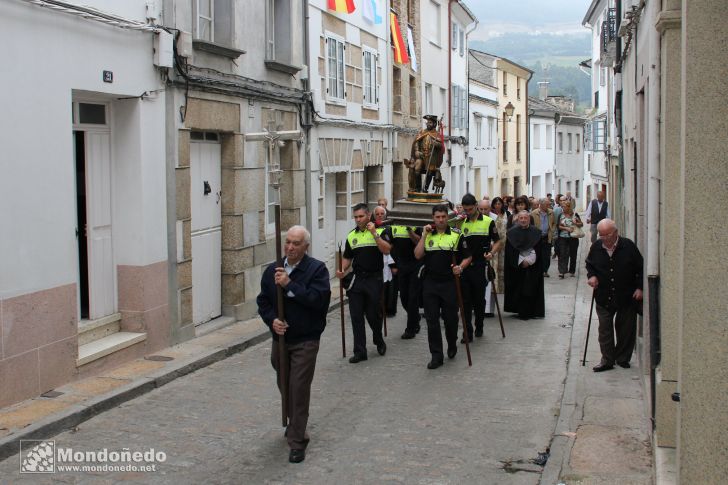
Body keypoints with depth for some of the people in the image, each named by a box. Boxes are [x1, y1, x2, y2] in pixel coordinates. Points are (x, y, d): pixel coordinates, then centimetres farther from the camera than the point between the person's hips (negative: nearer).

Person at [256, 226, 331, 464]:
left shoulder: (317, 269, -10)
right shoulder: (272, 270, 5)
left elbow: (318, 299, -24)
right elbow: (263, 301, 9)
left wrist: (289, 285, -25)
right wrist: (272, 320, -10)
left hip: (305, 341, -5)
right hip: (280, 339, 6)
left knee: (299, 389, -7)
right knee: (285, 386, 18)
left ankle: (297, 442, 2)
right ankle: (295, 425, 42)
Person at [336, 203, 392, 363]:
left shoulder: (380, 231, -3)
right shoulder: (351, 236, 10)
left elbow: (386, 250, -17)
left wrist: (374, 233, -20)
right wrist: (342, 270, -2)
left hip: (374, 279, -4)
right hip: (356, 280, 4)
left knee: (374, 314, 4)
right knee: (356, 317, 2)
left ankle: (379, 341, 32)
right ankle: (360, 351, 8)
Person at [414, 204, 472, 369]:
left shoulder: (456, 235, 1)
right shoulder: (427, 235, 8)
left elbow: (467, 257, 4)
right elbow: (418, 255, -4)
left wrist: (460, 267, -15)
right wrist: (424, 235, -7)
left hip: (450, 283, -2)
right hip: (430, 283, 2)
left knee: (451, 318, 6)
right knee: (432, 320, 0)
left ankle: (452, 345, 34)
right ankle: (436, 355, 6)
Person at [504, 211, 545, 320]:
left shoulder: (536, 233, 4)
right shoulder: (511, 233, 1)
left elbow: (538, 250, 1)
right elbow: (510, 251, -3)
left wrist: (528, 261, -12)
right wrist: (520, 261, -12)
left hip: (532, 266, 1)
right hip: (516, 266, -1)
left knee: (530, 290, -1)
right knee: (518, 289, -2)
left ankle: (527, 313, 5)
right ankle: (521, 312, 4)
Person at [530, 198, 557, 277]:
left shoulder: (551, 212, 4)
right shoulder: (534, 213, -8)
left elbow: (554, 223, 16)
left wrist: (552, 231, 3)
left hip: (547, 238, 3)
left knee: (547, 256, 3)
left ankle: (545, 270, 14)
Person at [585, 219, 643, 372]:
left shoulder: (628, 246, -11)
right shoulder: (596, 247, -2)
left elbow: (640, 268, -2)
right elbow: (589, 265, 16)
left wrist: (639, 288, -8)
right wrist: (592, 276, -4)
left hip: (626, 296, -2)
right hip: (604, 297, 2)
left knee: (626, 328, 7)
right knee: (605, 328, 1)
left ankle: (622, 358, 22)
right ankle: (607, 360, 8)